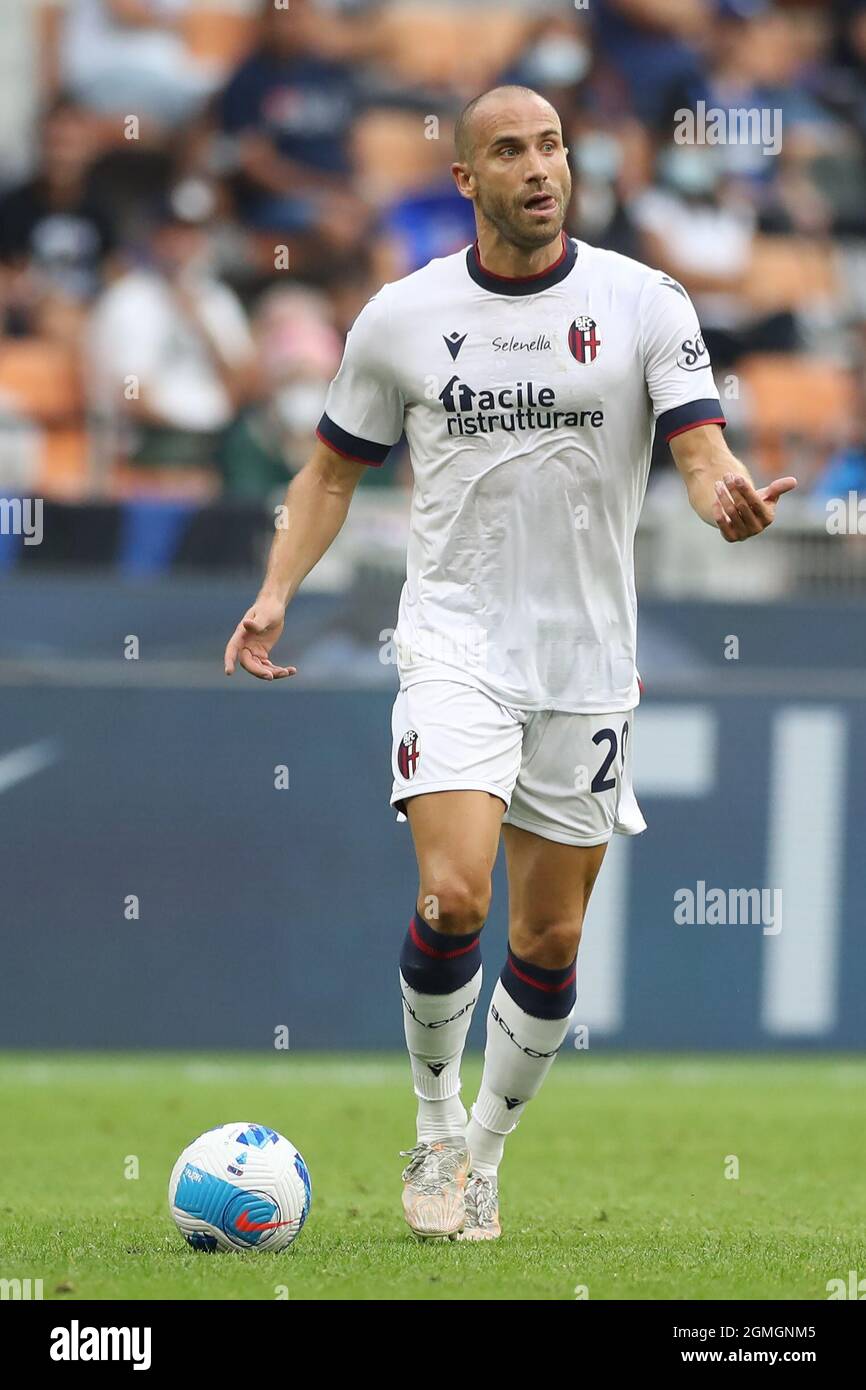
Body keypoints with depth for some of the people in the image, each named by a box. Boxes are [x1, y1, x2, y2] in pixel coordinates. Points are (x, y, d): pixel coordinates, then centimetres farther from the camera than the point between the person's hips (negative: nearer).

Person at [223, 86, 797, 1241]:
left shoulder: (644, 303, -2)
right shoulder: (401, 317, 1)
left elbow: (702, 450, -9)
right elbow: (334, 470, 13)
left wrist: (729, 496, -33)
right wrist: (276, 593, -2)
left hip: (590, 660, 1)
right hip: (456, 645, -1)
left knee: (548, 942, 6)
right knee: (453, 897, -20)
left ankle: (484, 1157, 25)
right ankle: (435, 1130, 2)